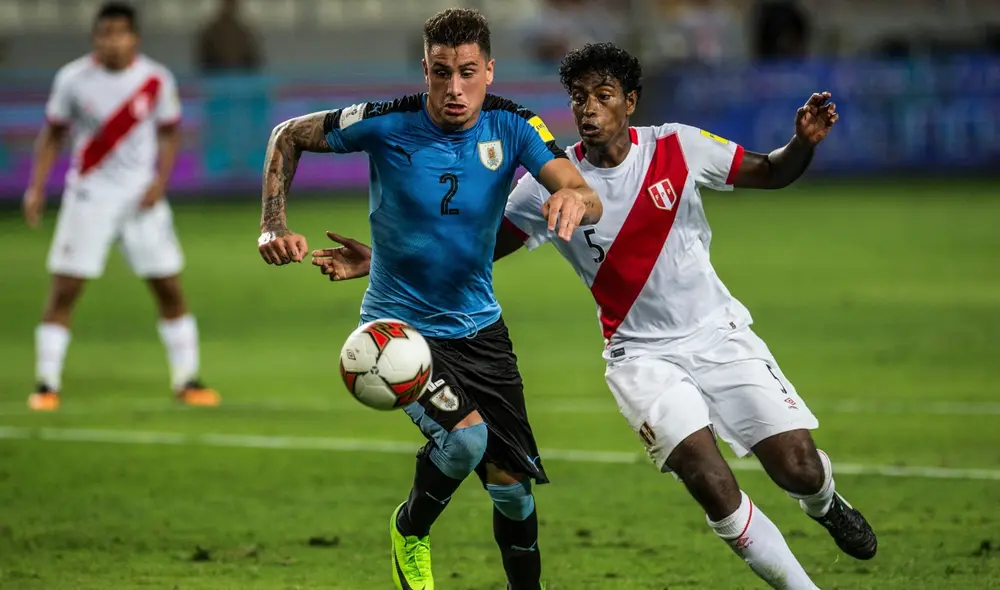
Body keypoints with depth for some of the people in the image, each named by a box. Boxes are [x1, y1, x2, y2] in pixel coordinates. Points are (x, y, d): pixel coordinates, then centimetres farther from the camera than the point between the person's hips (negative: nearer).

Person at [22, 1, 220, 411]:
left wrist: (160, 180, -8)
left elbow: (169, 132, 7)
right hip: (89, 195, -1)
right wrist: (36, 187, -4)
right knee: (63, 291, -6)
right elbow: (52, 134, 3)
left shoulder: (157, 80, -5)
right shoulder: (73, 79, -7)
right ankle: (46, 385, 1)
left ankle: (187, 381, 14)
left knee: (169, 288, 2)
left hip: (141, 197, 1)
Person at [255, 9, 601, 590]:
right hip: (399, 324, -4)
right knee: (465, 435, -27)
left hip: (478, 325, 4)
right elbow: (289, 136, -1)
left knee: (513, 487, 4)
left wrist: (574, 199, -47)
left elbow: (588, 198, -22)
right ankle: (410, 532, 4)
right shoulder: (387, 124, -17)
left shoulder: (512, 126, -11)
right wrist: (275, 225, -13)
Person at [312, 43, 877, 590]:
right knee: (711, 483, -23)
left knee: (800, 470, -6)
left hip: (719, 334, 1)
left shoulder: (677, 147, -9)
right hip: (642, 355, -1)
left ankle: (825, 502, 34)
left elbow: (771, 173, 3)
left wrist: (804, 143, -19)